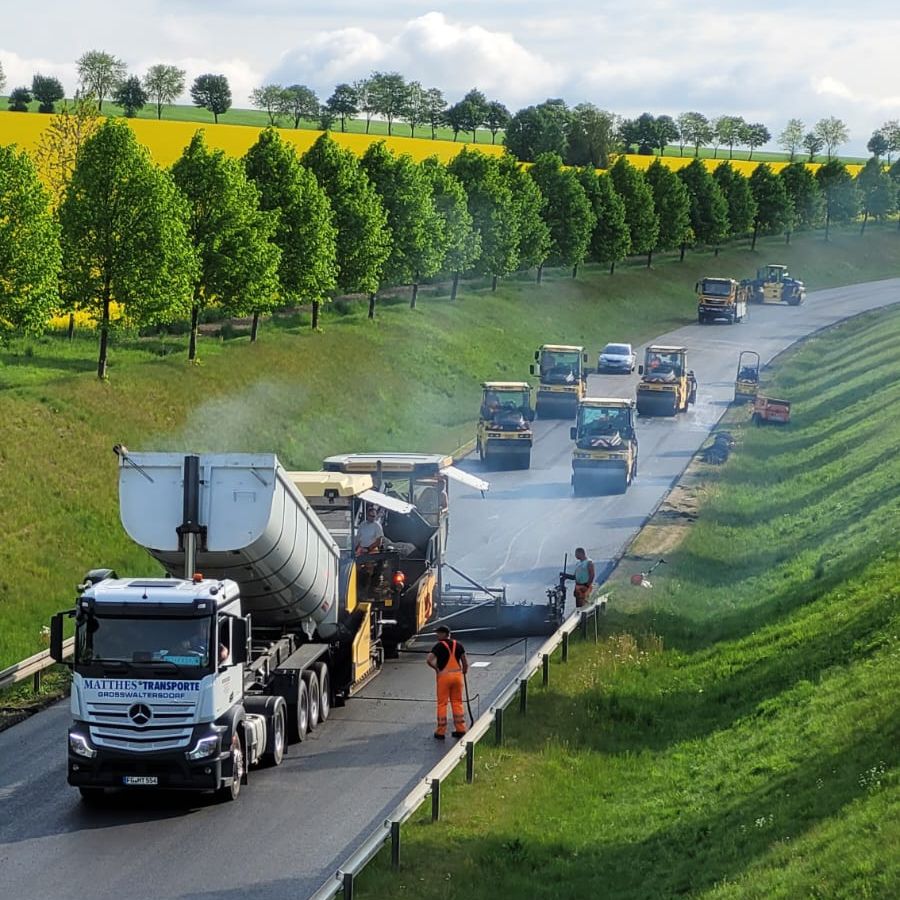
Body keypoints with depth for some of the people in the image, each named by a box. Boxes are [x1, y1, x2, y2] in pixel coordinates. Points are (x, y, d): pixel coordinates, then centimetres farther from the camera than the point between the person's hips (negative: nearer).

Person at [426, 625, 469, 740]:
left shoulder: (439, 646, -9)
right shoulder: (458, 645, 6)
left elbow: (429, 660, -20)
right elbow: (465, 663, 8)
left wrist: (436, 668, -4)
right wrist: (464, 673, 20)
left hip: (444, 676, -4)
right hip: (457, 674, 4)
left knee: (442, 703, 3)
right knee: (457, 702, 13)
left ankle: (441, 732, 5)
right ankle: (460, 729, 14)